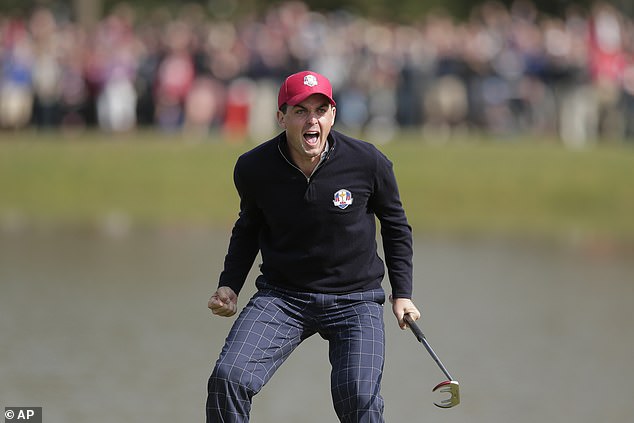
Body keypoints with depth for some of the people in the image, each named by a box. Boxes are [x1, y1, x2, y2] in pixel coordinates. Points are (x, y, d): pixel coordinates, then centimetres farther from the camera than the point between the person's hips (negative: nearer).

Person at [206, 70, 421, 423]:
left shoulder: (369, 163, -9)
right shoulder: (253, 169, -5)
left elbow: (395, 225, 8)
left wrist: (402, 294, 3)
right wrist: (230, 285, 3)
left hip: (355, 300, -1)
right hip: (282, 297, 1)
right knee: (228, 379, -19)